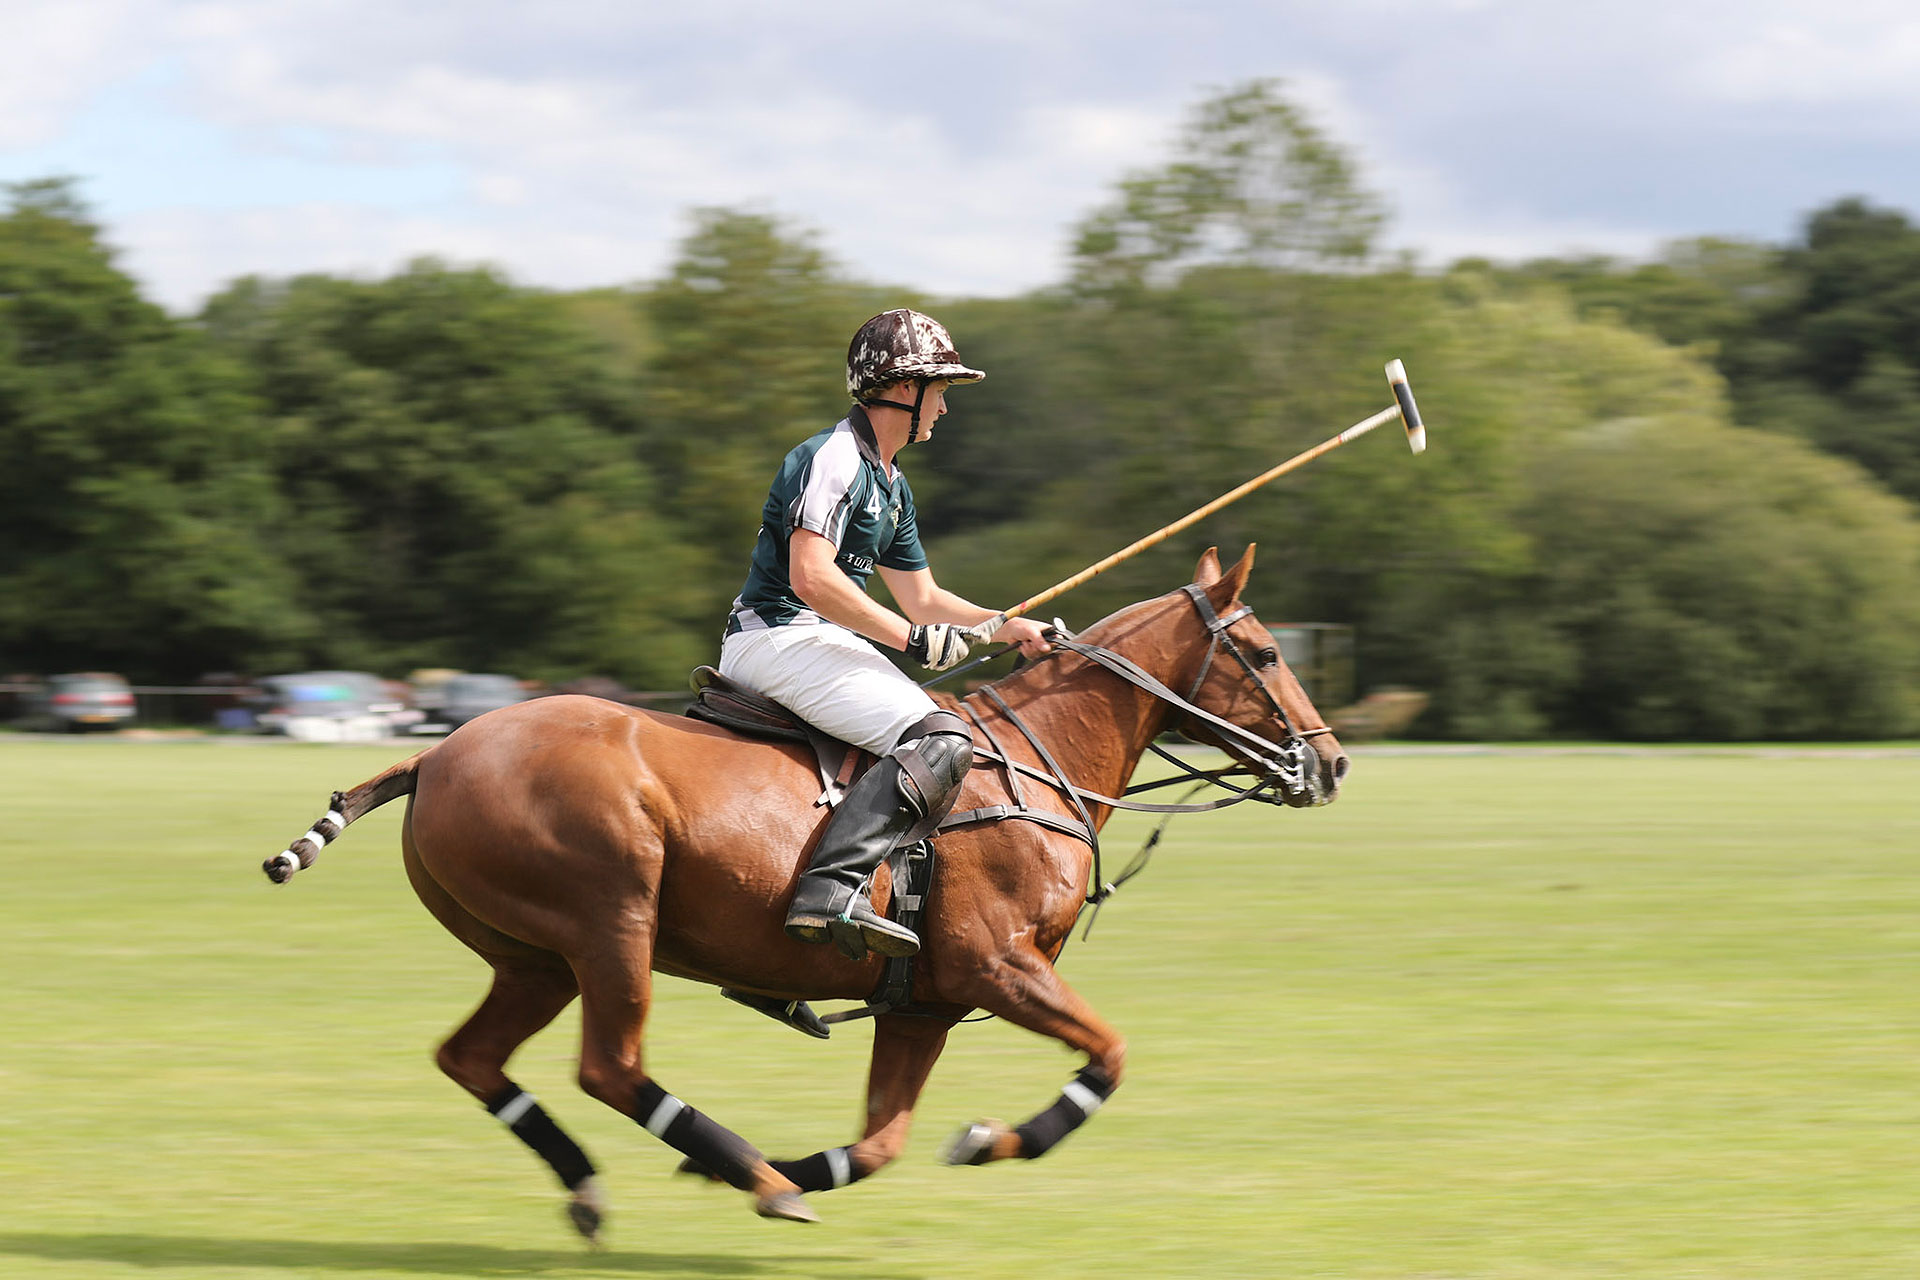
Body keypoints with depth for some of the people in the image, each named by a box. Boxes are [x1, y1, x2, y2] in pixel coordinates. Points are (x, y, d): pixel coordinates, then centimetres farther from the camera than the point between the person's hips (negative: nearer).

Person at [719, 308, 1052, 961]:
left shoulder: (890, 484, 21)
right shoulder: (833, 458, -11)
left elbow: (921, 596, 26)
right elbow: (810, 578, -21)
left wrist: (1010, 629, 14)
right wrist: (913, 638, -19)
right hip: (780, 637, -11)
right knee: (941, 738, -24)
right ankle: (833, 887, -40)